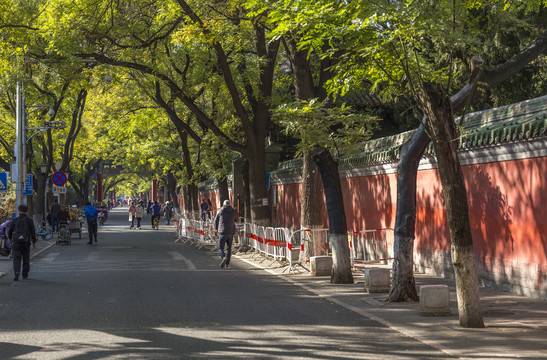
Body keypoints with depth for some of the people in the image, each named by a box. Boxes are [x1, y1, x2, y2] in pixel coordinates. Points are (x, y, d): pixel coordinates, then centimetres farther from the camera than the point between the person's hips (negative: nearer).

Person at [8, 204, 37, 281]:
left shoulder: (15, 220, 0)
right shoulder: (29, 220, -1)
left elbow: (10, 231, 8)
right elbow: (33, 232, -3)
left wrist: (10, 238, 27)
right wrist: (34, 242, 4)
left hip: (16, 242, -1)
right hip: (26, 242, 1)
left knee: (16, 258, -2)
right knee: (26, 259, 13)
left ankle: (16, 272, -23)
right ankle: (25, 274, 18)